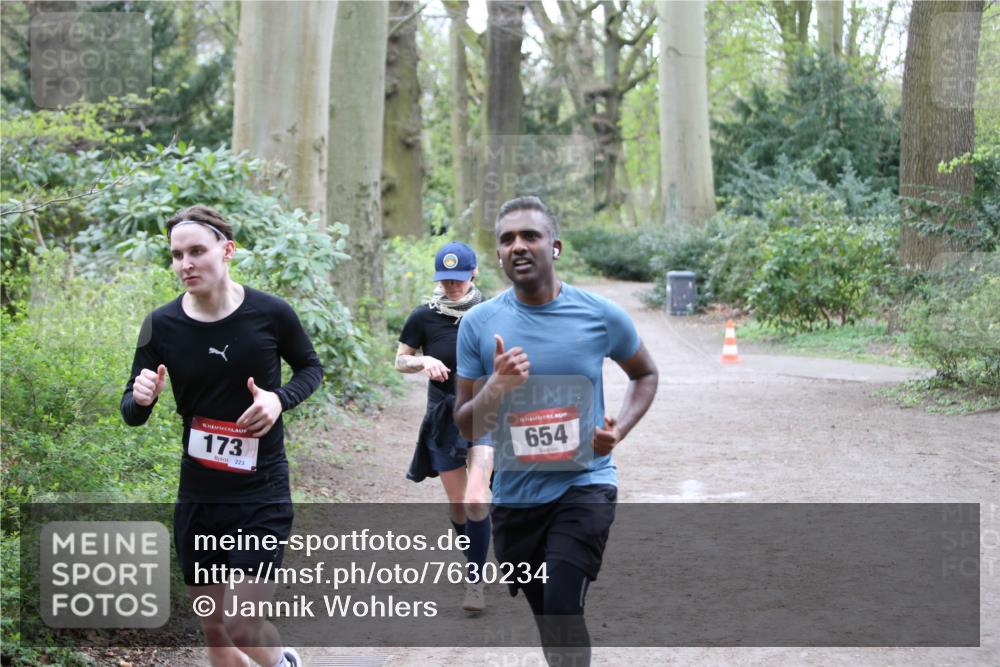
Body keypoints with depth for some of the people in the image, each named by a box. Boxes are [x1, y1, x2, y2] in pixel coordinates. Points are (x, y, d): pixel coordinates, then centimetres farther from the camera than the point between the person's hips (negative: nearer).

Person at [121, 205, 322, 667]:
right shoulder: (162, 326, -5)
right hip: (197, 498, 3)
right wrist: (141, 398, -23)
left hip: (262, 493, -3)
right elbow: (131, 414, 2)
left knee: (242, 628, -10)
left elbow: (310, 367, 7)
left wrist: (279, 399, -14)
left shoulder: (270, 314, -10)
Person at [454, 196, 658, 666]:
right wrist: (496, 387, -20)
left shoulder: (601, 315, -5)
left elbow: (645, 374, 15)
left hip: (585, 486, -2)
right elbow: (467, 427, 0)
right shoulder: (479, 324, -3)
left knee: (562, 607, -22)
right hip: (515, 495, 3)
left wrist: (620, 428, -3)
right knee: (547, 618, 14)